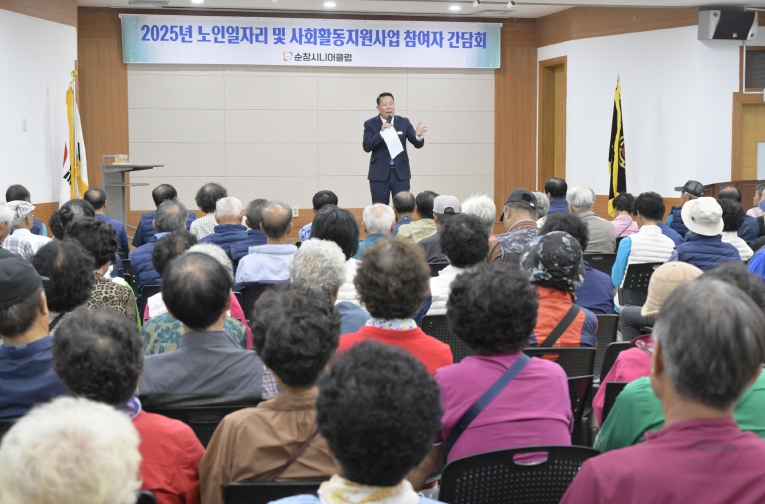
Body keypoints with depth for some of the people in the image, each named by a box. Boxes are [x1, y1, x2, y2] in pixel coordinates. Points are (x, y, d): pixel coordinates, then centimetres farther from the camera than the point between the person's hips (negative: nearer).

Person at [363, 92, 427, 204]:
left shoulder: (404, 122, 4)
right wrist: (381, 133, -22)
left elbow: (418, 144, -1)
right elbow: (366, 147, -10)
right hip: (379, 174, -1)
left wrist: (418, 135, -25)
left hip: (401, 173, 1)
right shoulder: (370, 124, 0)